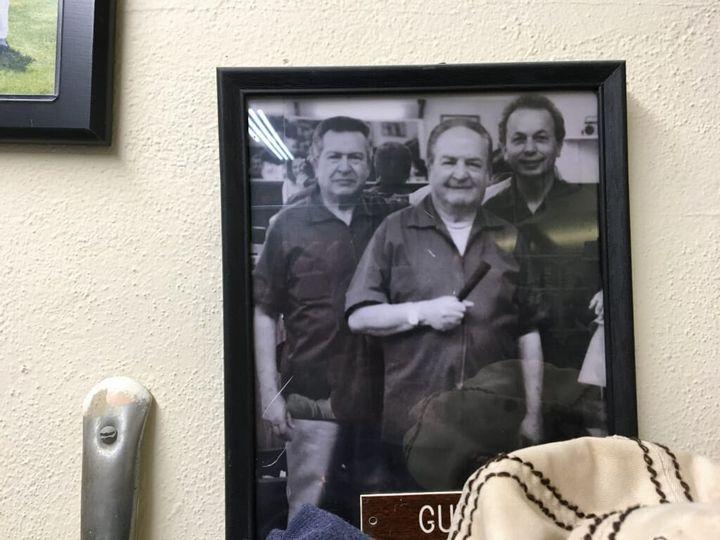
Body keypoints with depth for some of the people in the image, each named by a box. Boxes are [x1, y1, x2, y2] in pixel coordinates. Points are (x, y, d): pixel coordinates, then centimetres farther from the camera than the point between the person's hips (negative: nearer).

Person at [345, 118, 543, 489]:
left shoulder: (508, 239, 9)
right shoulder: (395, 231, 2)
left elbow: (528, 334, 9)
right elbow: (358, 317, 1)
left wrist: (532, 416, 5)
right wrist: (421, 312, -13)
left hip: (495, 422, 2)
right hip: (413, 424, -2)